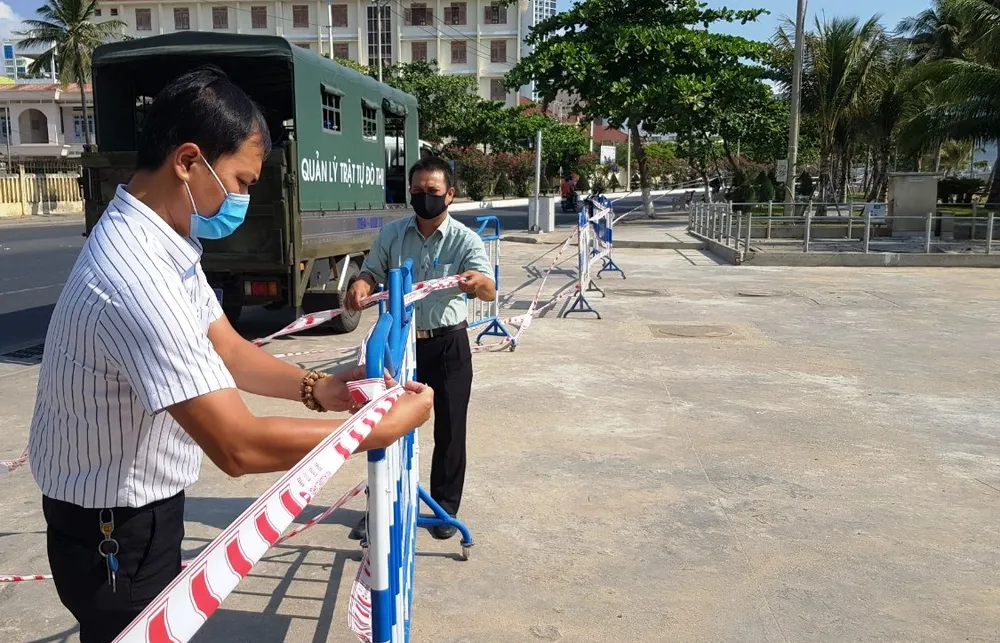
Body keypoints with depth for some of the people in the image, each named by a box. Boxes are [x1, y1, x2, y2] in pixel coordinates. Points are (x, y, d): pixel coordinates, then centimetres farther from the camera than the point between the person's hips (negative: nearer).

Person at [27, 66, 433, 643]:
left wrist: (317, 390, -11)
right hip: (116, 533, -9)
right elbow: (240, 447, -35)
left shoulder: (161, 241, -1)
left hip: (141, 511, 9)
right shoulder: (136, 277, -34)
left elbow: (226, 351, 6)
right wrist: (390, 425, -27)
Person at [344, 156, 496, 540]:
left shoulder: (465, 239, -10)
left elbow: (490, 293, -21)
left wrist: (479, 282, -46)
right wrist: (360, 286, -16)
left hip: (448, 345, -2)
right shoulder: (391, 234, 0)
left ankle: (446, 508, 26)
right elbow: (372, 272, 9)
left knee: (449, 429, 8)